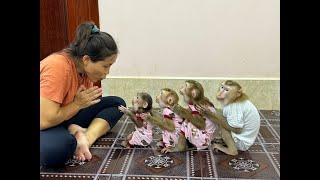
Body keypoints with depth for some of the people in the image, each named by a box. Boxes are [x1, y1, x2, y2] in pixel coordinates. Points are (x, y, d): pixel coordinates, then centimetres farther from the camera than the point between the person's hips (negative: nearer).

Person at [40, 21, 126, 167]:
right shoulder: (58, 67, -30)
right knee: (62, 146, -44)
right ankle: (82, 135, -13)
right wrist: (78, 104, -21)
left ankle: (86, 138, -19)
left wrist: (77, 131, -19)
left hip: (65, 118, 9)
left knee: (117, 103, -2)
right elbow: (44, 121, -32)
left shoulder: (85, 68, -5)